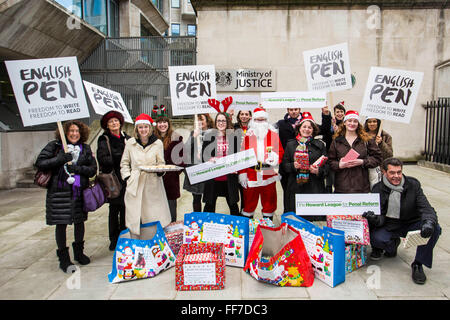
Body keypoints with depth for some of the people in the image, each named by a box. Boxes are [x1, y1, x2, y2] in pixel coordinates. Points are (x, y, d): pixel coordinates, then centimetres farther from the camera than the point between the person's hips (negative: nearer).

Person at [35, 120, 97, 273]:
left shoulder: (85, 148, 6)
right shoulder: (55, 146, -1)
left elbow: (93, 169, 2)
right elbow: (39, 163, -6)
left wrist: (77, 168, -15)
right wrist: (60, 159, -18)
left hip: (79, 191, 3)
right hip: (59, 191, -3)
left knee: (79, 221, 13)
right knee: (61, 223, 1)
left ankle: (78, 252, 33)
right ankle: (63, 258, 15)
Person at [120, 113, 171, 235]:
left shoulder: (158, 143, 4)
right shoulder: (130, 143, 7)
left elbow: (161, 163, 8)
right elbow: (124, 163, 16)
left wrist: (160, 170, -14)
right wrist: (127, 177, 4)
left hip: (153, 185, 0)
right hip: (135, 185, 1)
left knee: (155, 218, -1)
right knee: (135, 219, 0)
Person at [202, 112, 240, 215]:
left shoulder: (233, 137, 6)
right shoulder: (209, 136, 4)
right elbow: (203, 155, 2)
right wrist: (210, 159, -19)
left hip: (229, 177, 1)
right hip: (213, 176, -1)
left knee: (232, 203, 12)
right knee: (210, 204, 9)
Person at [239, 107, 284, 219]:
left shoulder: (273, 135, 6)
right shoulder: (248, 136, 5)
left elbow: (280, 151, 6)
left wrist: (275, 157, -17)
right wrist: (242, 173, -4)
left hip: (268, 174, 1)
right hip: (251, 175, 0)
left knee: (269, 200, 10)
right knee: (249, 201, 8)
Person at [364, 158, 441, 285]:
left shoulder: (413, 185, -8)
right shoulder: (378, 189, -9)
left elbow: (426, 208, -15)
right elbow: (380, 217, -10)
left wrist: (429, 222, -40)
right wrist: (374, 219, -37)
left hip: (410, 224, 1)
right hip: (389, 226, -1)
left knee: (435, 229, -27)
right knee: (375, 237, -30)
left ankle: (417, 264, -7)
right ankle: (392, 244, 10)